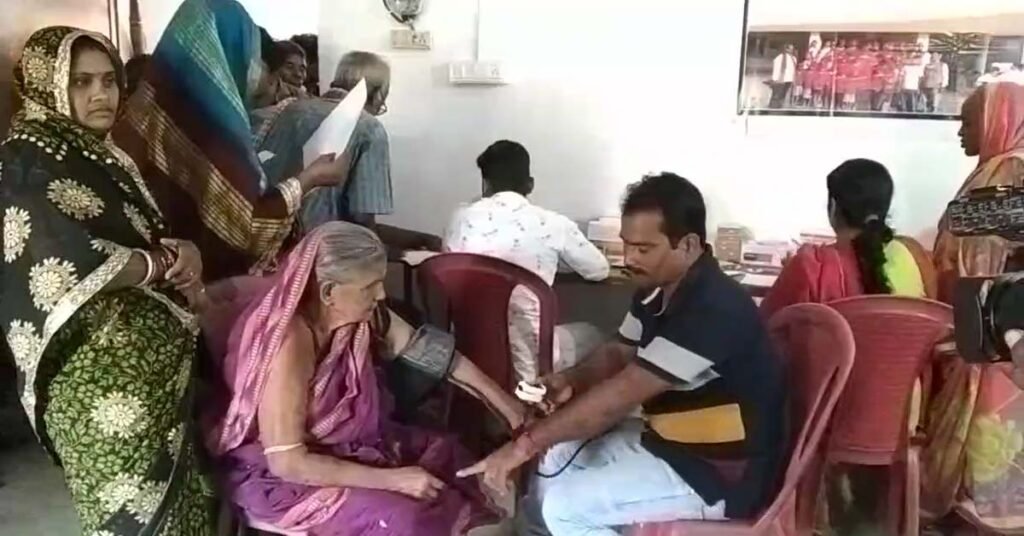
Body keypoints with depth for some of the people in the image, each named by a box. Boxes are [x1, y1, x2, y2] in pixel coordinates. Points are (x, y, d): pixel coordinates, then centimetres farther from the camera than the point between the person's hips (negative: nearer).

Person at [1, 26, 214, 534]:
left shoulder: (102, 155, 13)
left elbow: (153, 238, 17)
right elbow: (77, 268, -26)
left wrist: (185, 255, -6)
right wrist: (170, 260, -12)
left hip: (155, 357, 8)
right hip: (97, 371, -8)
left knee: (174, 494, 16)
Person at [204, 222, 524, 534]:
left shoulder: (361, 315, -12)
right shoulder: (289, 345, -33)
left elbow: (429, 349, -2)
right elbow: (287, 462, -29)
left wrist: (507, 406, -2)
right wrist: (391, 479, -26)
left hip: (347, 442, 8)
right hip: (280, 476, -7)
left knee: (451, 459, 4)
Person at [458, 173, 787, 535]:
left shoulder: (713, 308, -29)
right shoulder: (658, 290, 0)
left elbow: (622, 394, -31)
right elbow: (618, 354, 11)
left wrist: (527, 443, -26)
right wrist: (570, 380, -12)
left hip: (718, 473, -9)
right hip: (673, 439, 9)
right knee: (557, 453, 10)